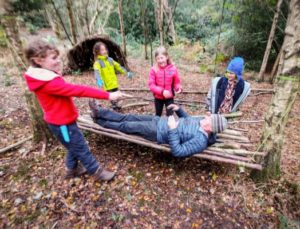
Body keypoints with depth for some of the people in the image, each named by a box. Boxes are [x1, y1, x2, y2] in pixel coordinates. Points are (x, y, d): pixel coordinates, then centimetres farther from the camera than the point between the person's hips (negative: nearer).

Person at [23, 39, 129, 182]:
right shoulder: (49, 82, -29)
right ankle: (97, 172, 22)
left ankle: (72, 169, 44)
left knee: (74, 147, 25)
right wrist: (108, 95, -36)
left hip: (61, 120, 10)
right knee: (82, 149, 5)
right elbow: (78, 90, -36)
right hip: (62, 123, -10)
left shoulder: (45, 77, 4)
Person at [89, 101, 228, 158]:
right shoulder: (201, 122, 2)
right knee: (129, 118, 8)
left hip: (158, 132, -8)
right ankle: (99, 112, 22)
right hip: (160, 120, 8)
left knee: (127, 127, 0)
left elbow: (177, 151, -30)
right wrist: (179, 109, 5)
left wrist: (172, 130, -33)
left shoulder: (200, 141, -24)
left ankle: (99, 121, 23)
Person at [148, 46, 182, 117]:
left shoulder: (173, 69, -11)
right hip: (158, 98, 1)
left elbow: (177, 82, -1)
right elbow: (151, 85, -15)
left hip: (169, 97, 0)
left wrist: (179, 88, -23)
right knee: (158, 115, 21)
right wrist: (162, 91, -28)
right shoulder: (154, 70, -14)